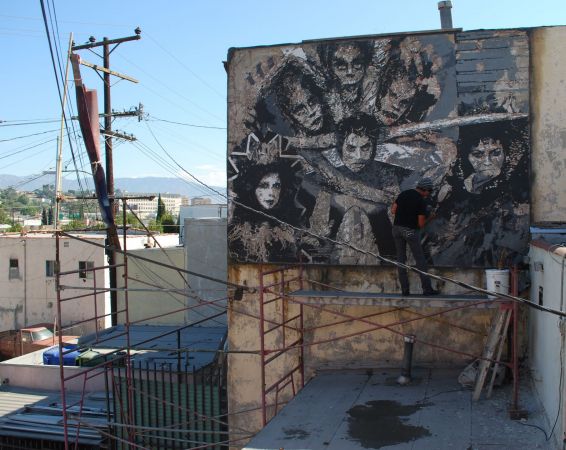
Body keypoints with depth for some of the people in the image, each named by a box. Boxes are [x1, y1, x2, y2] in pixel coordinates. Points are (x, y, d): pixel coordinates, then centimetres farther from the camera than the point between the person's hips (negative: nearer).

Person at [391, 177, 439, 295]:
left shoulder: (404, 193, 5)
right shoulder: (422, 201, -12)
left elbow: (393, 210, 7)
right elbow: (421, 223, -11)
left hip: (397, 228, 5)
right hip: (411, 231, -5)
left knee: (401, 258, 9)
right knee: (420, 259, 3)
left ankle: (404, 289, 6)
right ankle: (427, 288, 3)